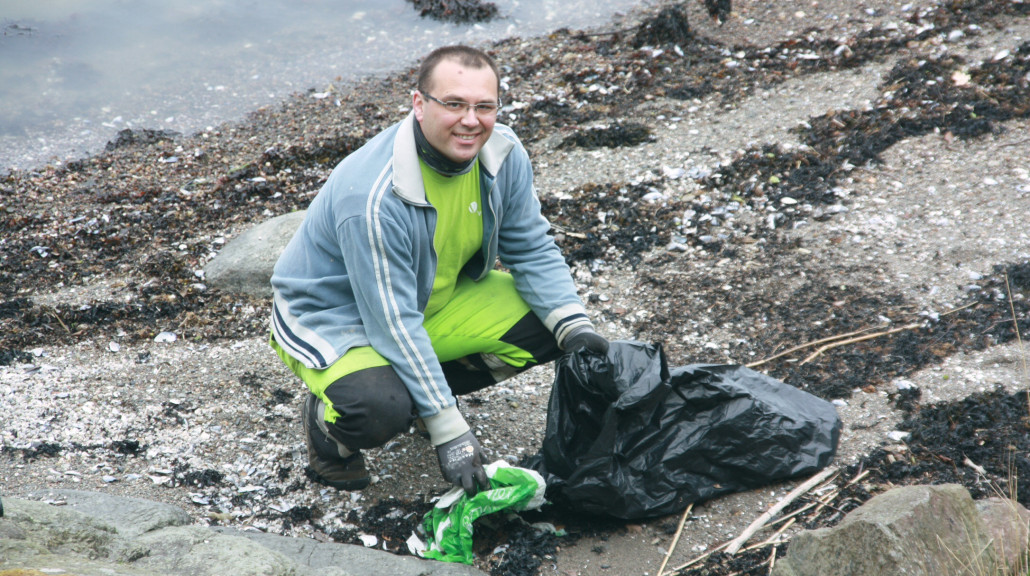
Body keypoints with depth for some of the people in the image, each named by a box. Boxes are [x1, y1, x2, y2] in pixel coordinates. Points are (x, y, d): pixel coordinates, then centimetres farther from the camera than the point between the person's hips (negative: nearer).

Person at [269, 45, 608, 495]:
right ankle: (324, 417, 2)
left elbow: (532, 251, -1)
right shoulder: (374, 196, -35)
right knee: (380, 412, -36)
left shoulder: (503, 153, -14)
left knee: (548, 325, -9)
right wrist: (448, 431, -33)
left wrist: (574, 326, -18)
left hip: (433, 297, 7)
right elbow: (393, 323, -32)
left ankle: (422, 392, 10)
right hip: (333, 318, -7)